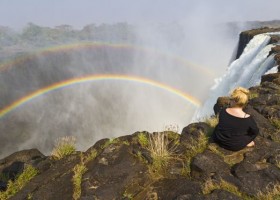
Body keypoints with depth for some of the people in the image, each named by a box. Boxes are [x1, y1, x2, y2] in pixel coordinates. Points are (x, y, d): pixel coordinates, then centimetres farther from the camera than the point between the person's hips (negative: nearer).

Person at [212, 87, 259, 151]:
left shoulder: (222, 112, -19)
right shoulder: (248, 118, -25)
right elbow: (255, 131, -4)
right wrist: (247, 141, 13)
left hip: (218, 141, 2)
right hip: (236, 147, -1)